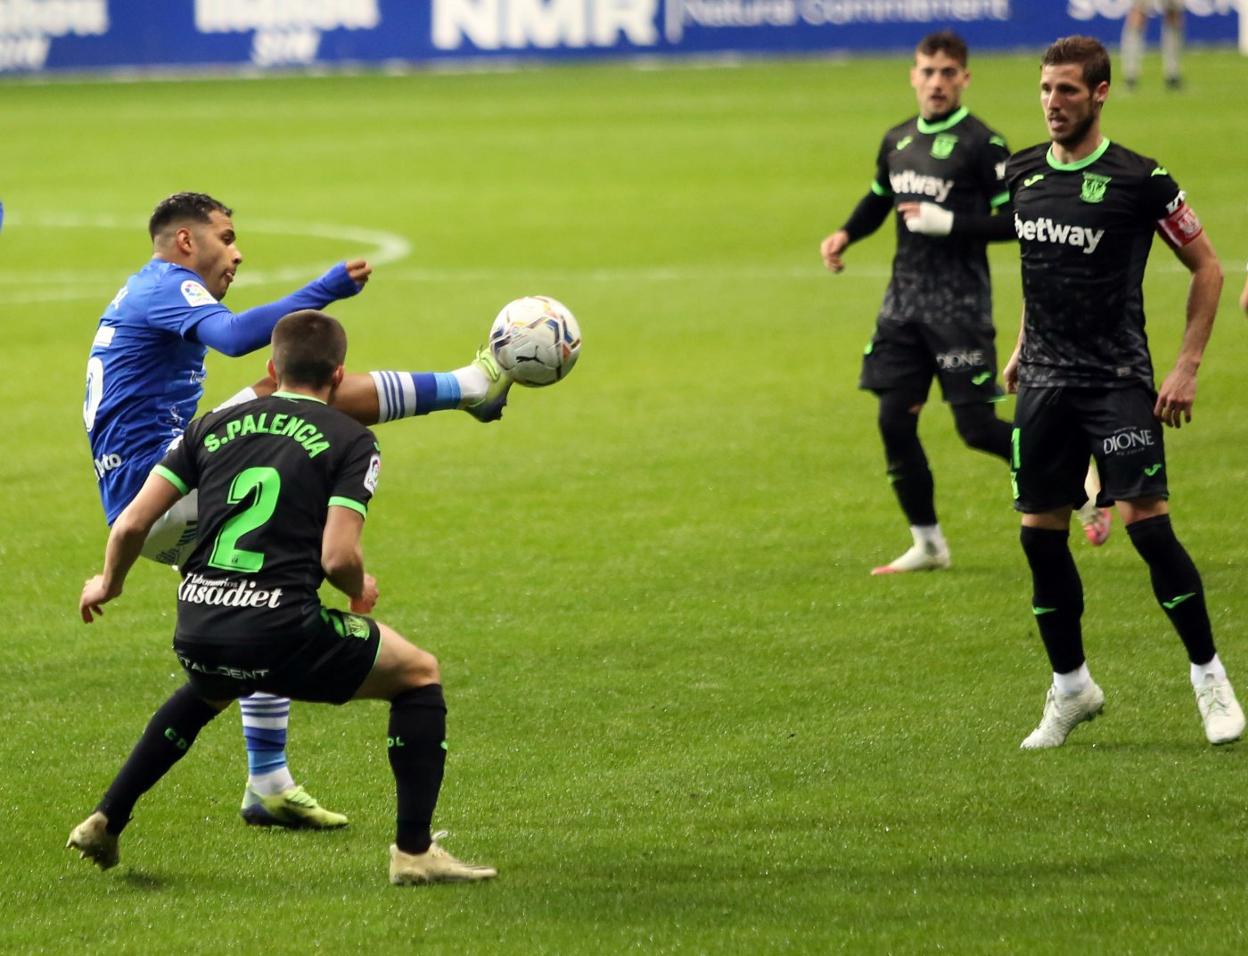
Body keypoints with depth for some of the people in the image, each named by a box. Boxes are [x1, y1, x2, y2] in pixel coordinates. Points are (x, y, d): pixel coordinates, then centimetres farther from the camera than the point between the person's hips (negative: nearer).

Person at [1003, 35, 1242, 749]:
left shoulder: (1140, 180, -10)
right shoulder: (1022, 174, 7)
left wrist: (1188, 367, -7)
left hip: (1119, 381, -5)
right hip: (1045, 381, 5)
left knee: (1146, 521, -14)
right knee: (1041, 534, 4)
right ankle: (1071, 686, 18)